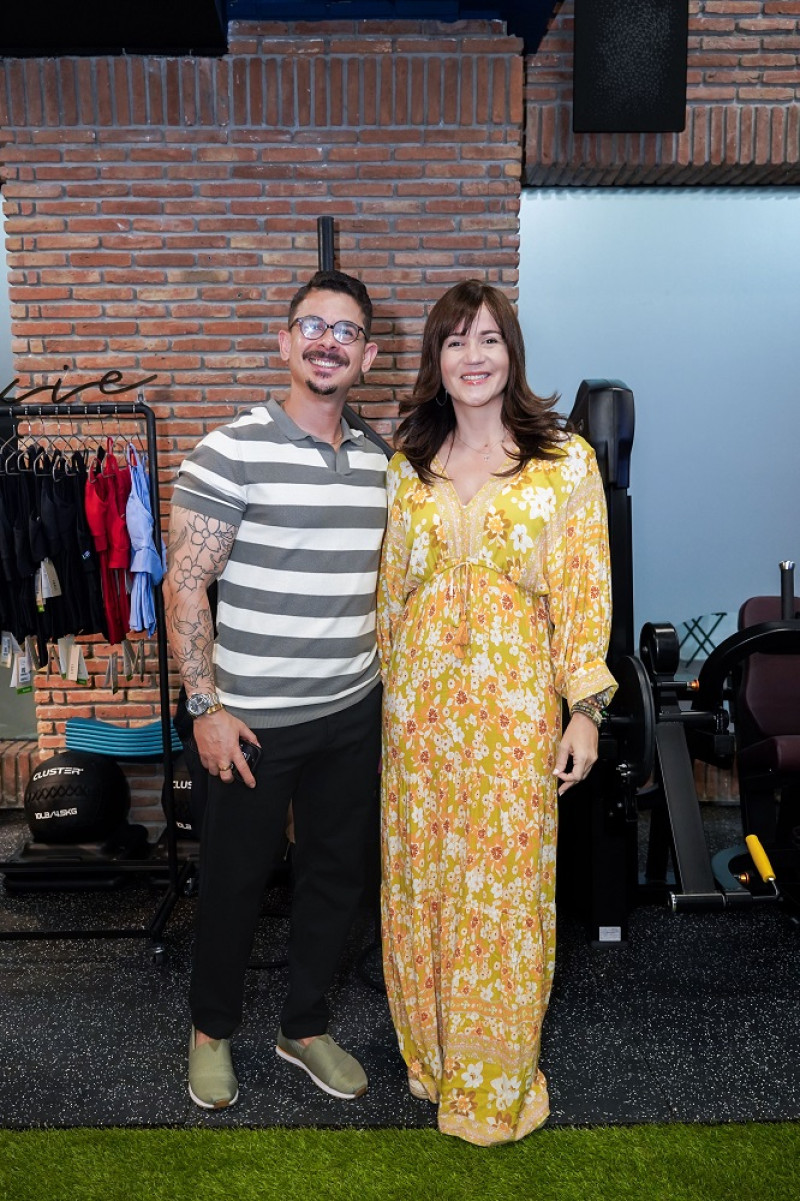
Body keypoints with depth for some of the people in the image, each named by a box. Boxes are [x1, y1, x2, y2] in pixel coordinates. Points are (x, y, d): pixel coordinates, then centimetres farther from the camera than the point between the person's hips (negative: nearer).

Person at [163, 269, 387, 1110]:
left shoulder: (379, 465, 7)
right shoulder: (230, 452, -11)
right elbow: (184, 585, -12)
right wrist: (205, 706, -15)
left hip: (354, 716, 5)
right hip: (253, 720, -5)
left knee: (336, 873, 16)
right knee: (233, 878, 12)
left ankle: (305, 1026, 39)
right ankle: (211, 1029, 38)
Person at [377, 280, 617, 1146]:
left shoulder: (565, 460, -2)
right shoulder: (406, 463, 7)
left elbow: (584, 590, -4)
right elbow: (388, 587, 10)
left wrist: (586, 708, -9)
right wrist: (384, 693, 9)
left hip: (516, 704, -3)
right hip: (418, 704, 3)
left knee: (506, 885, 7)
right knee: (420, 877, 13)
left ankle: (495, 1079, 30)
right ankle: (429, 1050, 38)